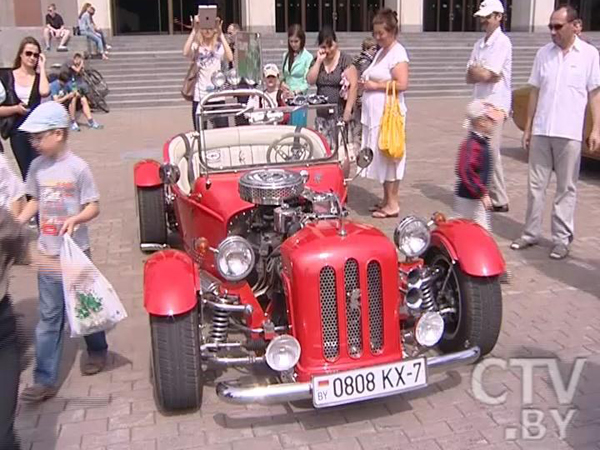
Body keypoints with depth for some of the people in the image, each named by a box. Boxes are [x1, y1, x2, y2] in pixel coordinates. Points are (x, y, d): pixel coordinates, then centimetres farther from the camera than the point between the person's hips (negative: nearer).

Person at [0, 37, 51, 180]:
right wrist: (15, 108, -15)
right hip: (17, 131, 1)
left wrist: (42, 67, -11)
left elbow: (44, 92, -22)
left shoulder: (39, 77, 3)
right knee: (26, 173, 10)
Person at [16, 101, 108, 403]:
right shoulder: (37, 167, 1)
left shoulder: (77, 168, -15)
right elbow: (35, 200, 13)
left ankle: (97, 350, 40)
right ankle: (45, 380, 10)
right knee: (49, 316, 6)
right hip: (47, 253, 4)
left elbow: (94, 207, -12)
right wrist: (17, 221, -2)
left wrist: (75, 218, -31)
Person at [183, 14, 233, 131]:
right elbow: (186, 53, -19)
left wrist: (221, 34, -16)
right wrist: (194, 30, -19)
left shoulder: (219, 46, 5)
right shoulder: (196, 46, 3)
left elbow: (230, 57, -16)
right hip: (199, 97, 0)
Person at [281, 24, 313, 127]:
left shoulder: (308, 57, -6)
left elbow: (307, 82, -10)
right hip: (286, 98, 5)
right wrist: (282, 82, -3)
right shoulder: (286, 56, 12)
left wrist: (296, 92, -23)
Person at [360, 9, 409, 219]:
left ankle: (393, 204, 3)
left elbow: (402, 84, -21)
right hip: (375, 114, 9)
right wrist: (366, 84, 5)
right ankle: (386, 200, 22)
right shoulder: (381, 51, 17)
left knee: (389, 156, -4)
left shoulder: (397, 53, -11)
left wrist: (375, 85, -16)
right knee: (381, 157, 12)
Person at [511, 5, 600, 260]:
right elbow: (535, 92, 11)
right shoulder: (543, 54, 8)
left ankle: (562, 239, 10)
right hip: (541, 131, 3)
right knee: (536, 185, 9)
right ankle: (531, 233, 18)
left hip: (569, 133, -3)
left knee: (566, 189, 4)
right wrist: (528, 127, 10)